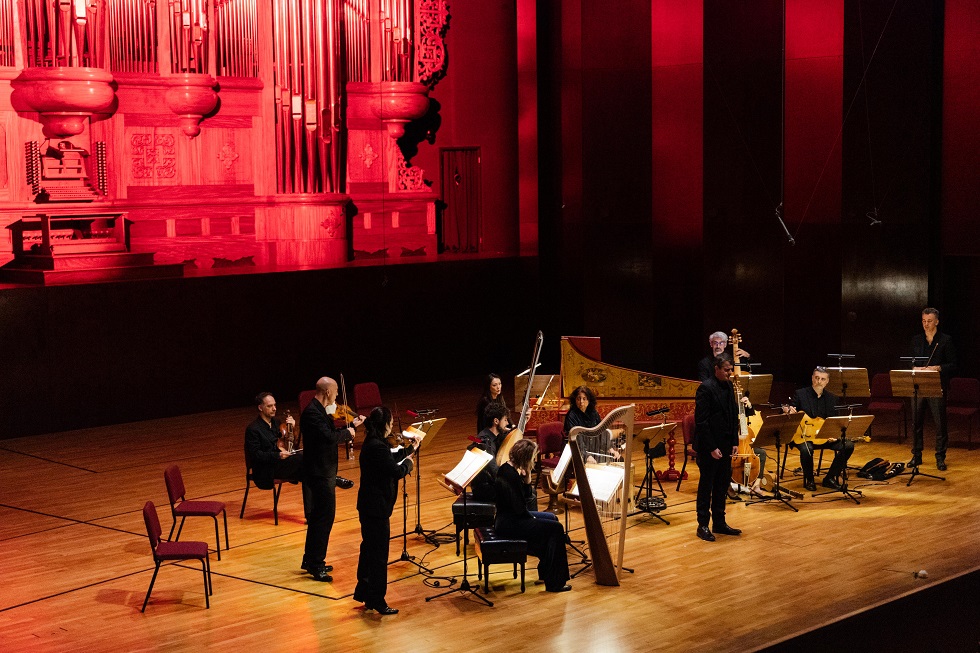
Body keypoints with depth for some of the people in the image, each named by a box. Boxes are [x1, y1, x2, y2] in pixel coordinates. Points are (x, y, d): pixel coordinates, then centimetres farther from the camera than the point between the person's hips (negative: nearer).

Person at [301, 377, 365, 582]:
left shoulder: (320, 411, 11)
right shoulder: (312, 413, -21)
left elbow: (331, 434, 19)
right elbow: (330, 437, -31)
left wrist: (352, 425, 16)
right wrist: (348, 433, -15)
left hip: (323, 471, 11)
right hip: (320, 472, -11)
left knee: (319, 515, 18)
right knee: (325, 516, -7)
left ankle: (311, 560, 28)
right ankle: (315, 564, -1)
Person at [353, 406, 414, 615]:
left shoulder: (371, 443, 8)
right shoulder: (378, 447, -24)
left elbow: (390, 458, 24)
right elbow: (397, 471, -23)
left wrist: (409, 450, 26)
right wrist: (408, 463, -4)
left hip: (368, 505, 10)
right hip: (377, 508, -10)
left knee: (369, 549, 20)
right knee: (379, 554, -2)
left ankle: (363, 592, 31)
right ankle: (377, 600, 5)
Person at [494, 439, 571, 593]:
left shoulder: (507, 468, 4)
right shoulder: (511, 475, -25)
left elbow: (526, 495, 10)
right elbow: (520, 509, -23)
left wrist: (527, 477, -6)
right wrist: (532, 518, -5)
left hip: (509, 517, 11)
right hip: (509, 524, -11)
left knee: (552, 518, 20)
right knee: (555, 529, -10)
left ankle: (546, 571, 25)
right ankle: (554, 582, -6)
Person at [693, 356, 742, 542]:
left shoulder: (728, 387, 9)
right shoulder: (705, 388, -15)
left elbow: (734, 415, 14)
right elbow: (701, 421, -18)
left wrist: (734, 442, 5)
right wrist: (712, 448, -18)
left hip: (725, 446, 7)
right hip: (709, 447, -7)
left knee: (722, 485, 13)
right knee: (706, 485, 2)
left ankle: (719, 523, 22)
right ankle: (703, 525, 10)